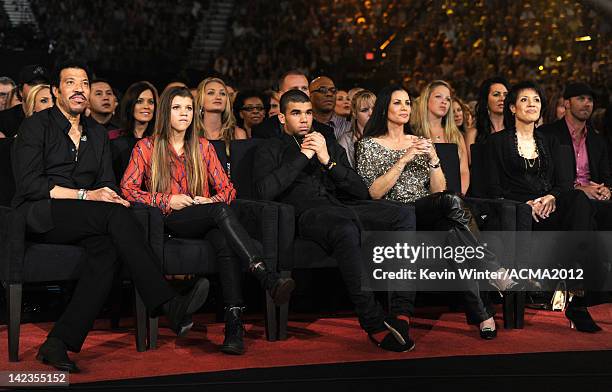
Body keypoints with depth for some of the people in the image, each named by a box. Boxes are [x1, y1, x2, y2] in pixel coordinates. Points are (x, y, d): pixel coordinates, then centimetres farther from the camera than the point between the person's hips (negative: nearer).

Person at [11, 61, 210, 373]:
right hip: (39, 216, -5)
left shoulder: (97, 134, 22)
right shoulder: (36, 126, 3)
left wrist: (112, 196, -8)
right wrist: (86, 195, -16)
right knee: (116, 215, -31)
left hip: (82, 220, 6)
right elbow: (29, 184, -9)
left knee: (107, 248, -31)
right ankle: (168, 305, -34)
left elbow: (107, 185, 18)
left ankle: (60, 342, -34)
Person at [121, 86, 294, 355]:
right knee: (221, 211, -36)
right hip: (170, 222, -3)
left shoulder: (203, 147, 20)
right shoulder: (147, 147, 12)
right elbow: (127, 188, 4)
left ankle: (234, 323, -48)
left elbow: (227, 188, 16)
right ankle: (268, 279, -52)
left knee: (226, 243, -36)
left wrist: (211, 200, -7)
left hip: (206, 220, 3)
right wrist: (168, 200, -7)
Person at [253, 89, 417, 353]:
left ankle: (399, 313, -28)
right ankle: (374, 323, -37)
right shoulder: (270, 150, 18)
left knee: (404, 216, -24)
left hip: (344, 207, 5)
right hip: (307, 212, -5)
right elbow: (264, 191, -5)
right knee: (346, 229, -41)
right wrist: (303, 156, 0)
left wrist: (328, 161, 5)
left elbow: (362, 191, 19)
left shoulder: (330, 145, 30)